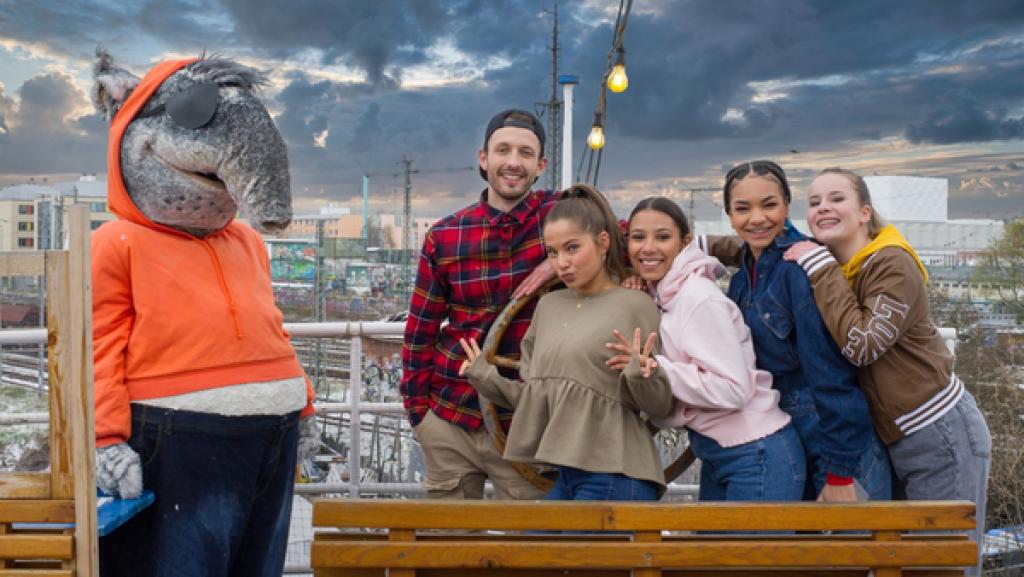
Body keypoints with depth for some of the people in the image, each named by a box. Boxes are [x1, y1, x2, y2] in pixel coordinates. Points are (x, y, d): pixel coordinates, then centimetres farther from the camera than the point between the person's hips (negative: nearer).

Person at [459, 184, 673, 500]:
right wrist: (485, 377, 2)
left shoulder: (635, 306, -7)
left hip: (613, 476, -6)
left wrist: (641, 375, -25)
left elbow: (660, 405, -5)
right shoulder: (548, 306, 10)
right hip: (562, 474, 7)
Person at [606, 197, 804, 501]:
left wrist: (654, 367, -24)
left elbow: (734, 389, -23)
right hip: (716, 455, 8)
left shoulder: (699, 299, -17)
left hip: (757, 456, -8)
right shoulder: (664, 297, 6)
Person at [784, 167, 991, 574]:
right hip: (893, 442, 8)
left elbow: (862, 344, -27)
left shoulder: (892, 263, -17)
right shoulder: (830, 269, 4)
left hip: (941, 437, -8)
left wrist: (821, 269, -23)